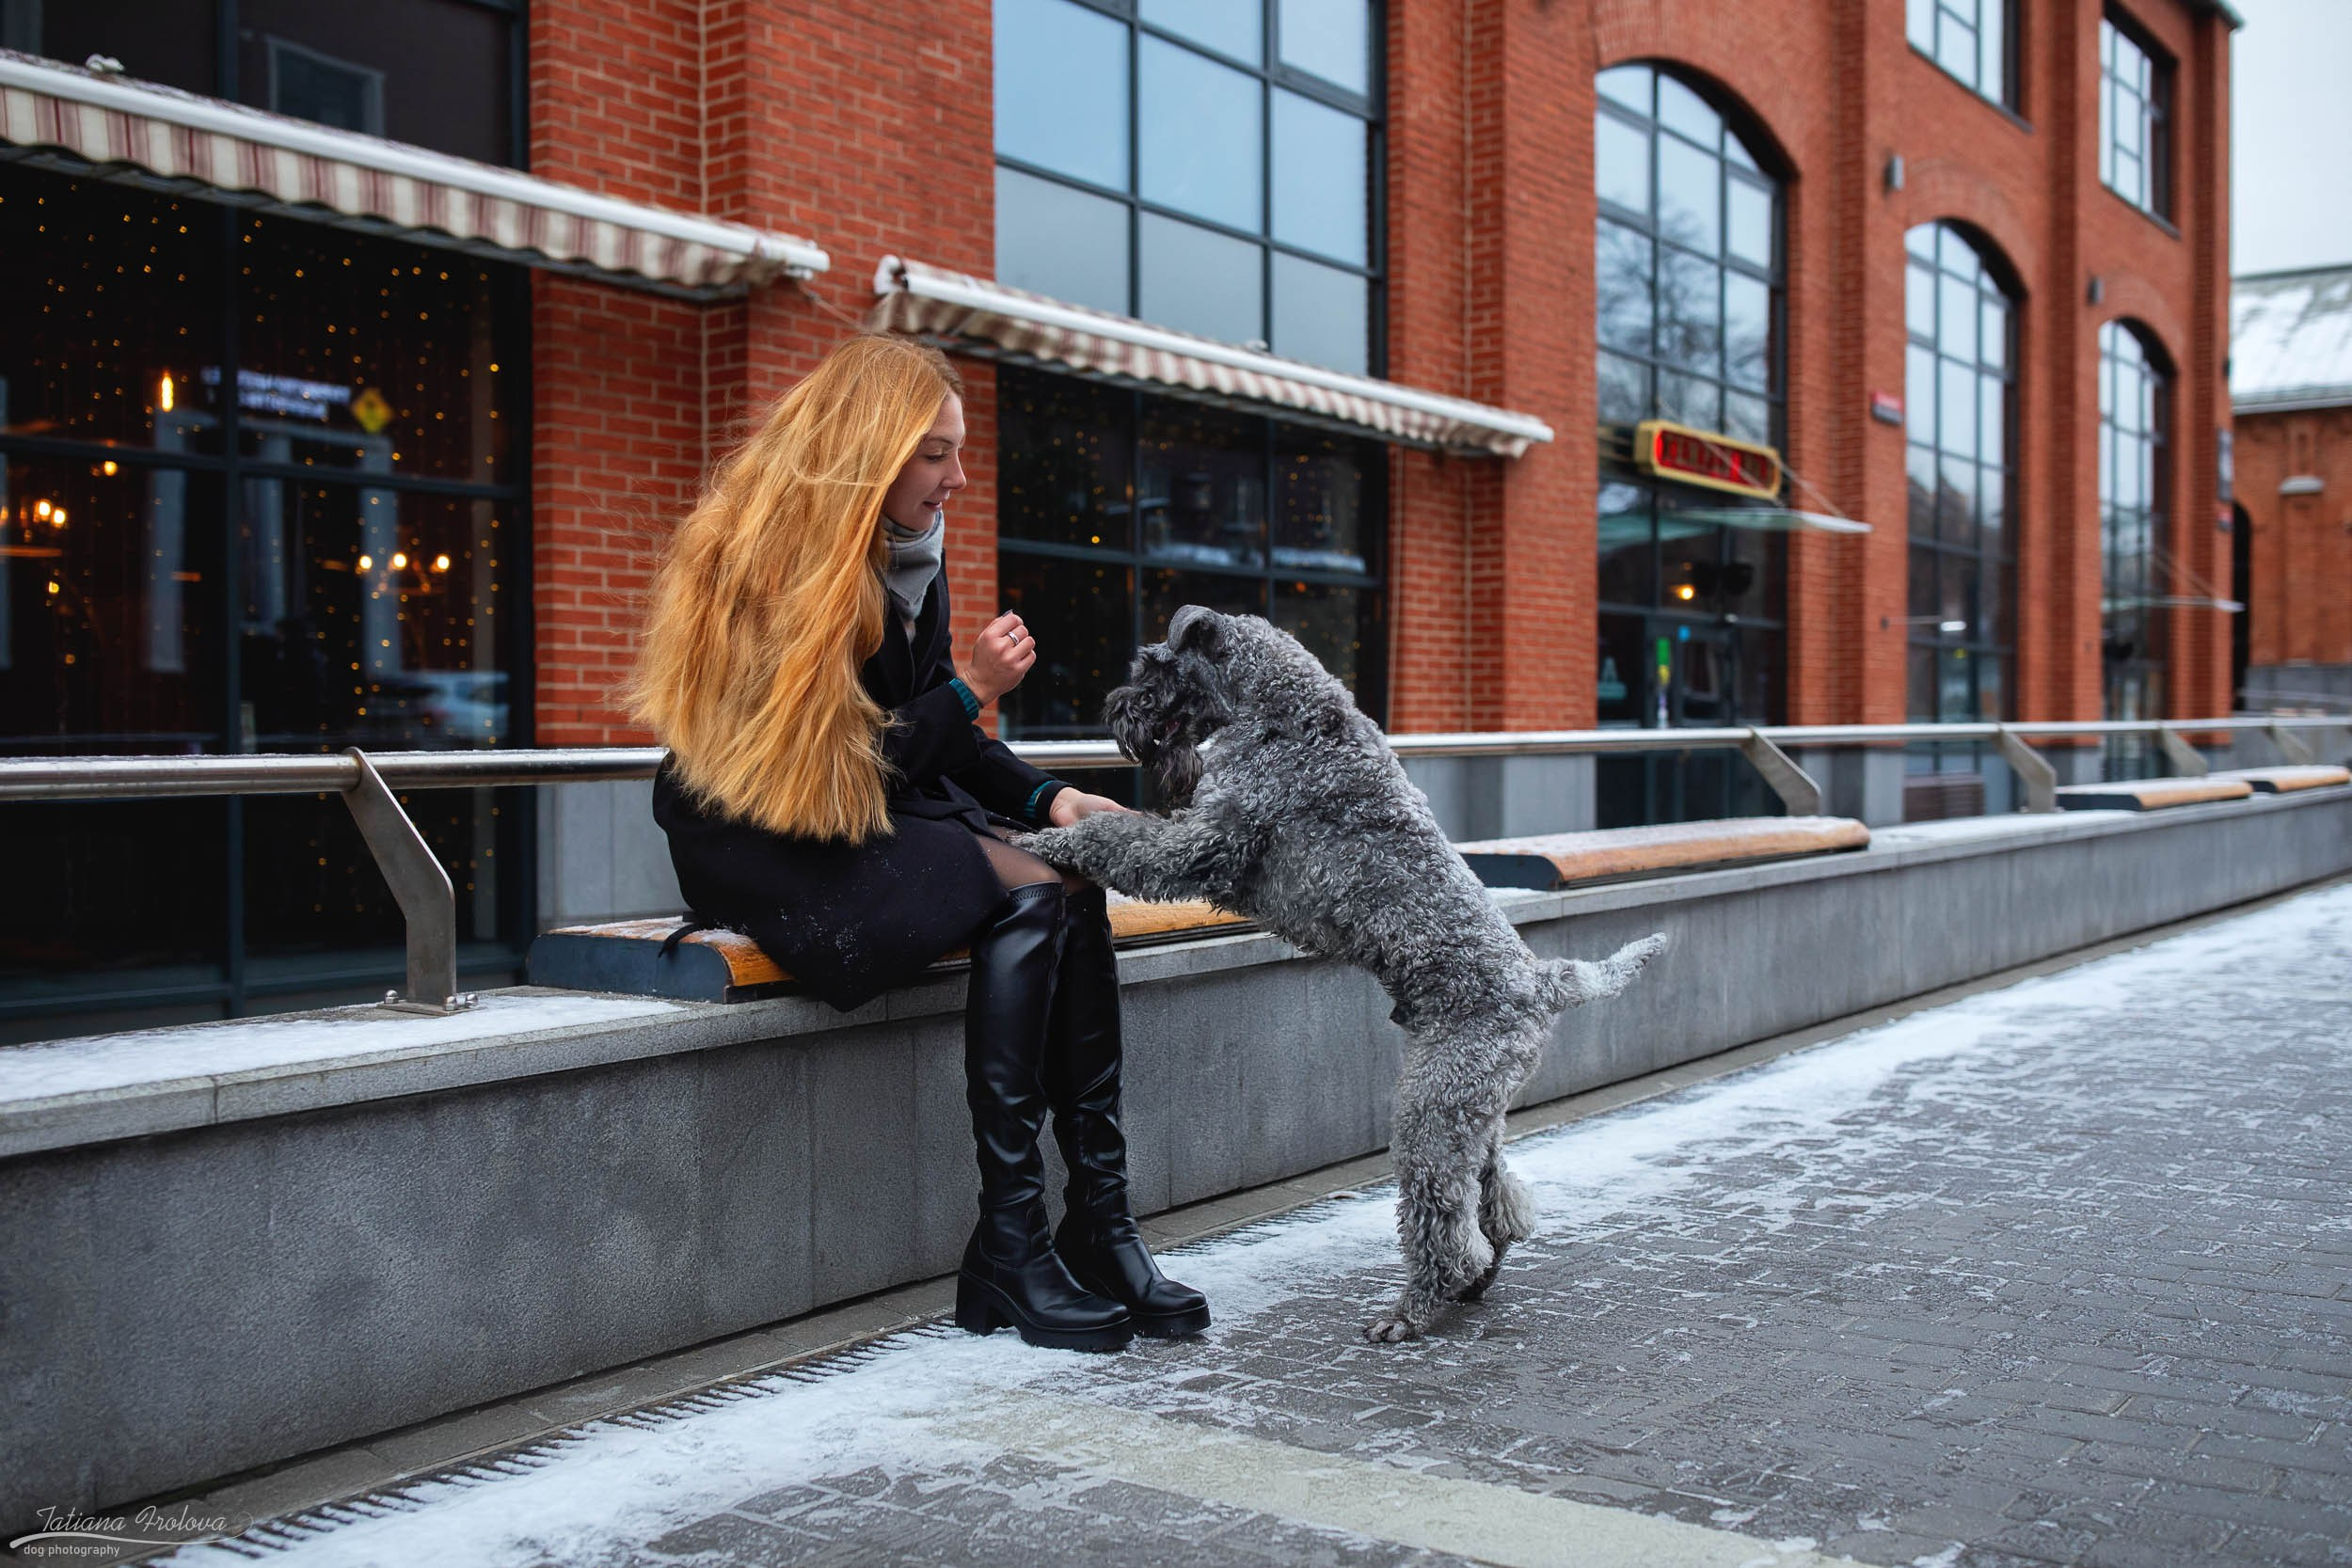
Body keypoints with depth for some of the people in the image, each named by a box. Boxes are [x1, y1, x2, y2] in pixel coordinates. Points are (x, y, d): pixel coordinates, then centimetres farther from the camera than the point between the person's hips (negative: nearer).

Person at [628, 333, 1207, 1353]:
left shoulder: (909, 555, 8)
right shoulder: (772, 564, -16)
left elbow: (945, 741, 11)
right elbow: (842, 767, -18)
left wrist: (1047, 798, -4)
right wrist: (971, 688, -18)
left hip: (883, 817, 7)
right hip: (761, 848, -7)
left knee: (1065, 880, -20)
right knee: (1027, 893, -26)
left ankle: (1097, 1222, -20)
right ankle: (1007, 1251, -23)